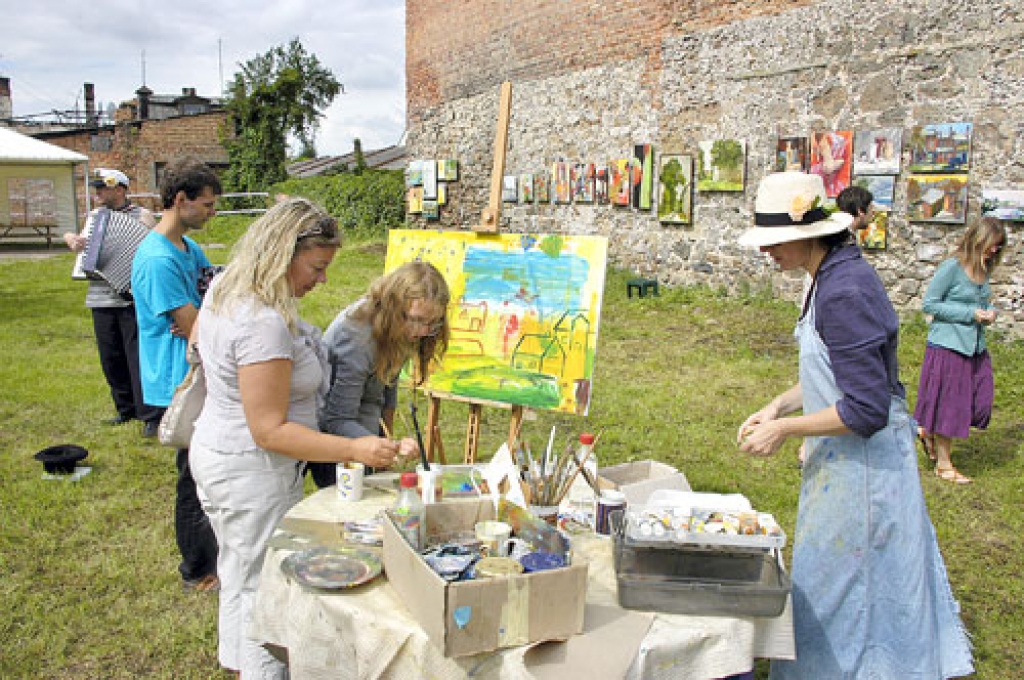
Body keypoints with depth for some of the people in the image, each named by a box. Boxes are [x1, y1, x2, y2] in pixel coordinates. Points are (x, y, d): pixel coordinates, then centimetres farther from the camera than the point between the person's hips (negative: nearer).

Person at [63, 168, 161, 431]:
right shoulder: (94, 216, 16)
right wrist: (72, 239, 3)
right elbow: (81, 242, 26)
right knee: (111, 359, 11)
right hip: (100, 300, 6)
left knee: (138, 357, -7)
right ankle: (126, 408, 22)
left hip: (132, 299, -6)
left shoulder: (141, 216, -3)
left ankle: (150, 414, -2)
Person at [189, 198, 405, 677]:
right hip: (251, 474, -11)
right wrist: (354, 450, -33)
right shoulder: (264, 324, -32)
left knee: (238, 573, 28)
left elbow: (197, 337, 20)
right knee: (264, 586, 7)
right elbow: (270, 431, -31)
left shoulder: (224, 289, -1)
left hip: (218, 453, 11)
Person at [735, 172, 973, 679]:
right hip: (848, 461, 10)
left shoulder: (843, 292, -26)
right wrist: (776, 407, 6)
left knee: (836, 593, 7)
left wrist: (786, 428, -18)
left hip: (862, 463, -10)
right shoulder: (836, 275, 5)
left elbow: (866, 411, -27)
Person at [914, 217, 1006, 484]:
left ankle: (929, 431, 31)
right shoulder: (952, 267, -14)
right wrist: (971, 314, -17)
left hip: (975, 347, 7)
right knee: (947, 405, 3)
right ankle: (943, 465, 17)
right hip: (948, 345, -7)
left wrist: (989, 312, -1)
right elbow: (929, 304, -14)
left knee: (980, 404, 7)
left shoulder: (984, 269, 8)